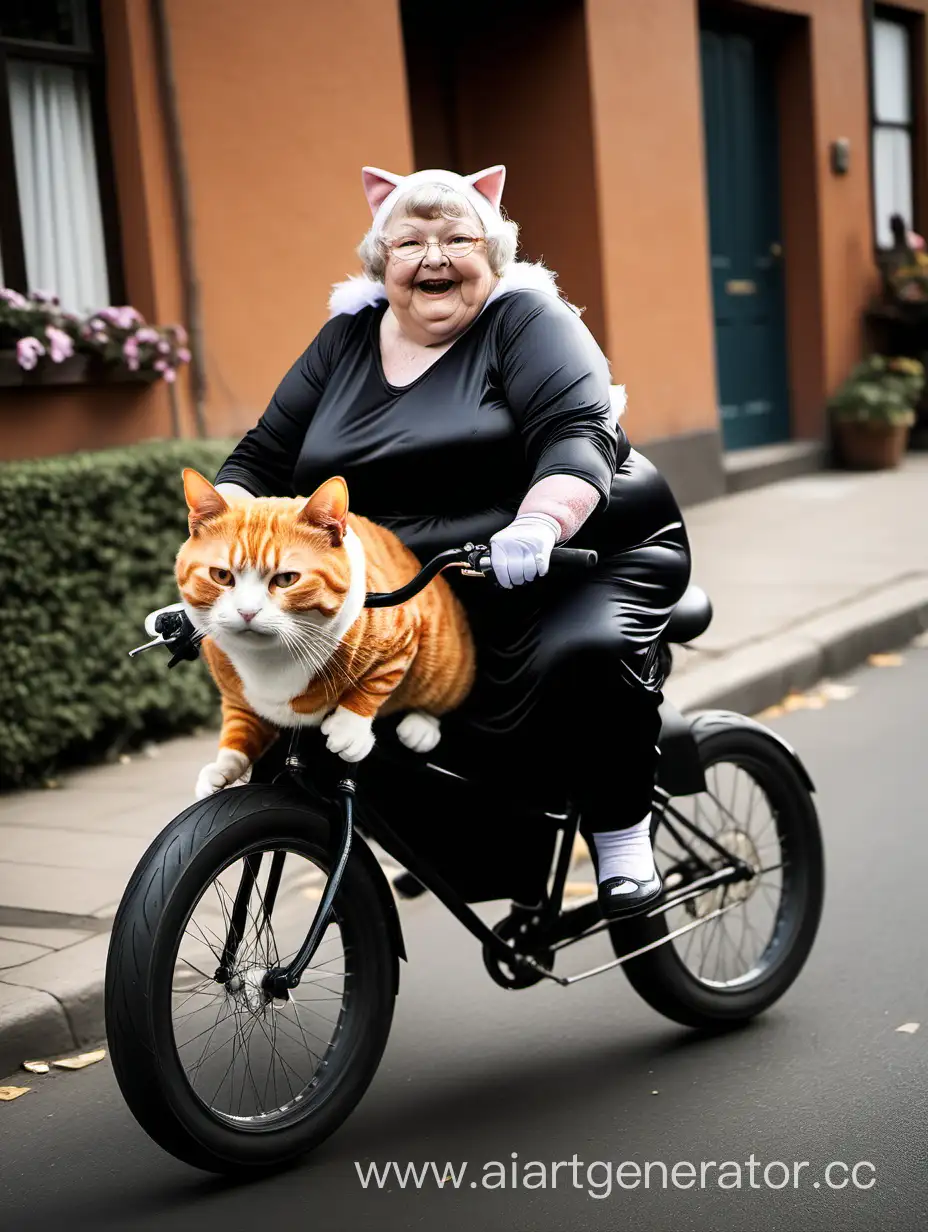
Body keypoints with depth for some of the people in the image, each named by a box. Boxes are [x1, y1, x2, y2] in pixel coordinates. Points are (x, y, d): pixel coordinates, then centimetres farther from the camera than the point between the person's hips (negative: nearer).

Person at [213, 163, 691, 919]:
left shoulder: (527, 320, -3)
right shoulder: (344, 341, 12)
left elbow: (579, 438, -18)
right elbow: (262, 460, 12)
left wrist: (538, 525, -37)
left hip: (580, 561, -4)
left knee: (584, 656, -34)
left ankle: (623, 837, -11)